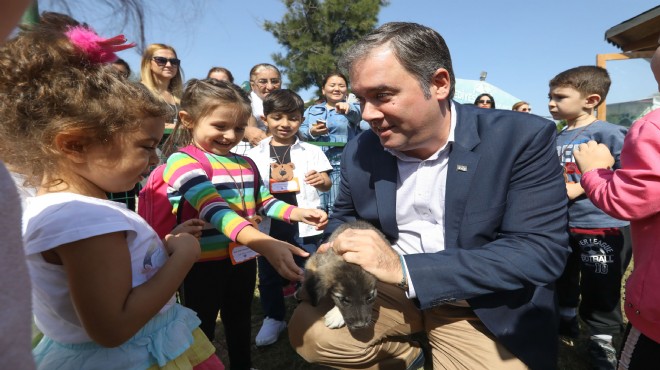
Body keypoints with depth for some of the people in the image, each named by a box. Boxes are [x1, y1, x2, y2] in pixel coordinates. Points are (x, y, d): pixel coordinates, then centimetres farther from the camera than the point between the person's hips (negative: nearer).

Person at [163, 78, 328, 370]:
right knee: (202, 331, 14)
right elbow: (215, 210, -35)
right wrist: (265, 244, -48)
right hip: (204, 265, -6)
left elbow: (263, 202, 15)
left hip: (243, 259, 7)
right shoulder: (182, 161, -19)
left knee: (240, 324, 25)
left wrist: (298, 213, -5)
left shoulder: (246, 164, 5)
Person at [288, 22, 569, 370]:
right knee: (309, 330, -14)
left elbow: (540, 251, -22)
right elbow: (344, 218, 12)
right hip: (388, 289, 3)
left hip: (480, 307, -2)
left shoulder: (523, 139, -16)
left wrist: (405, 268, -31)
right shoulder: (359, 151, -4)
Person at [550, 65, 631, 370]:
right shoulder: (556, 138, 7)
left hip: (601, 227, -6)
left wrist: (578, 189, -24)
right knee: (562, 279, 22)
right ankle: (566, 319, 44)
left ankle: (601, 341, 27)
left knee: (600, 289, 7)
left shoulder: (608, 133, -14)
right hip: (561, 225, 7)